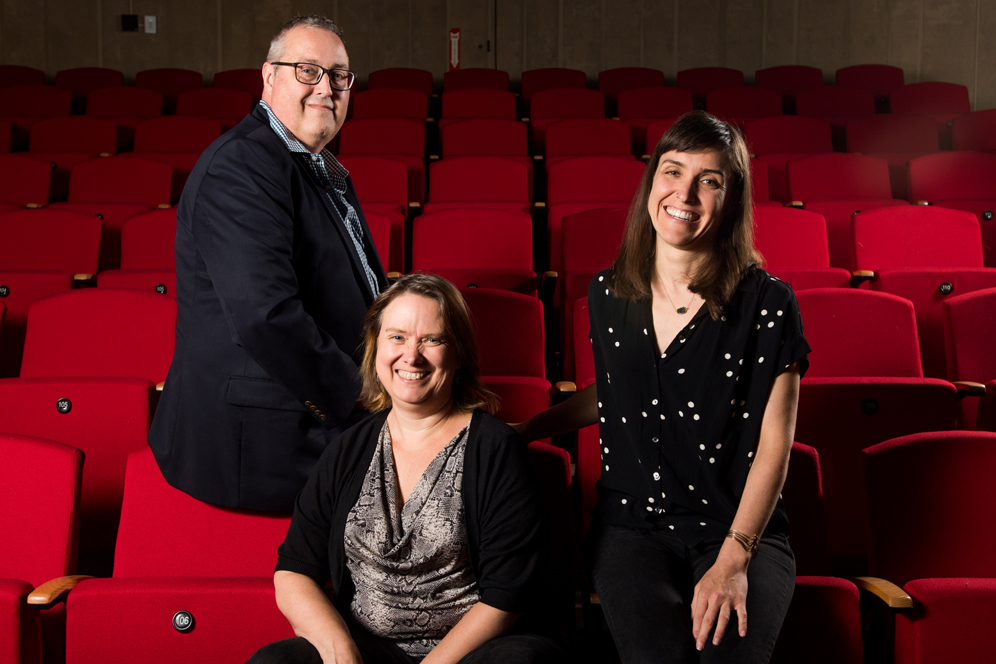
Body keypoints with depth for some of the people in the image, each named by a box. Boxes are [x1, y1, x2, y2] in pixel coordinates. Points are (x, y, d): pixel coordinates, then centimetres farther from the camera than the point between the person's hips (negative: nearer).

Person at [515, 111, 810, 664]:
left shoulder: (768, 305, -7)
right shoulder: (607, 294, 4)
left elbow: (774, 444, -7)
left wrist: (733, 559, -14)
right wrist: (524, 429, 16)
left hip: (738, 525, -2)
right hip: (631, 524, 2)